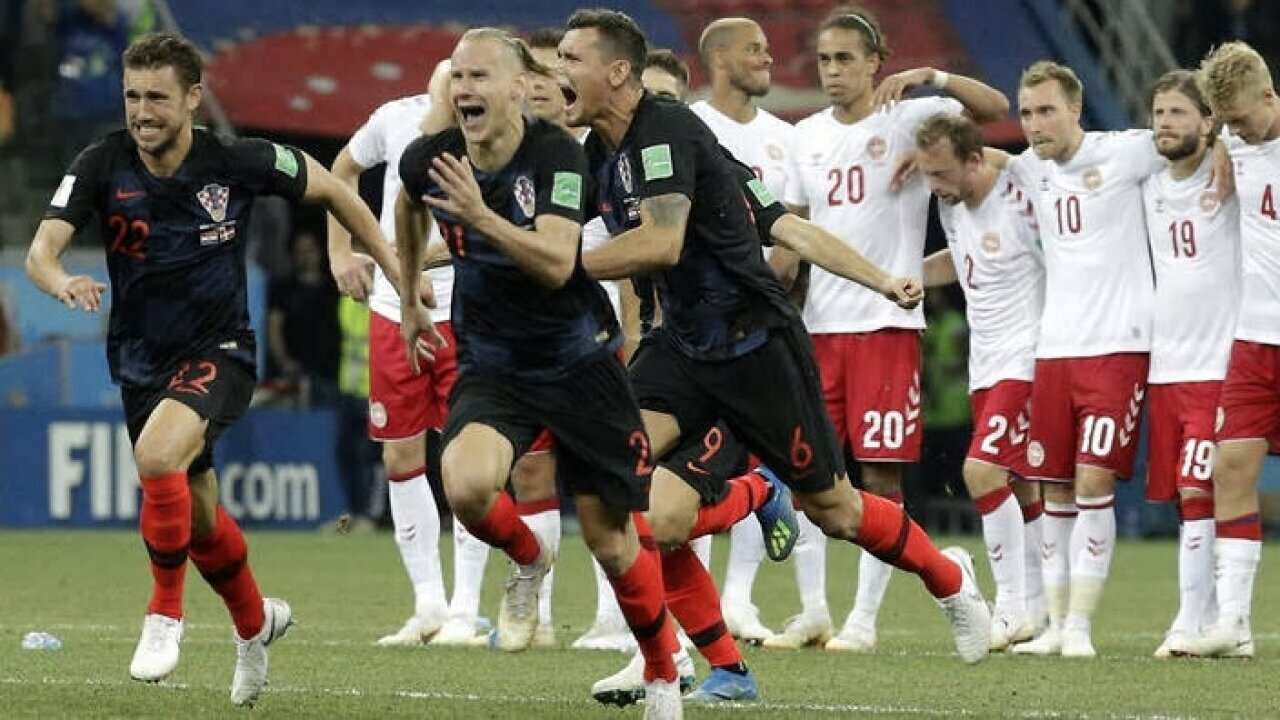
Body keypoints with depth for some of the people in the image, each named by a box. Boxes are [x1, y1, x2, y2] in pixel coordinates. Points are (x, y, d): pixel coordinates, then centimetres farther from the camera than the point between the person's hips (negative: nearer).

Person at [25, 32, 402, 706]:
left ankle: (165, 612, -13)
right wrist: (65, 284, -42)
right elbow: (41, 251, -20)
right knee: (197, 518, 17)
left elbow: (330, 188, 1)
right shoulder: (102, 165, -12)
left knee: (158, 455, -33)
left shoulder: (239, 162, -15)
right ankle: (255, 621, 47)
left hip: (218, 350, -4)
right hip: (140, 359, 4)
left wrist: (390, 264, -3)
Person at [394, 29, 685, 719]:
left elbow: (556, 264, -30)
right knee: (464, 485, -28)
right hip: (491, 367, 2)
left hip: (577, 361, -2)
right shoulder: (429, 158, -7)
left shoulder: (556, 154, -19)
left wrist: (481, 214, -42)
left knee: (610, 537, 2)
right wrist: (409, 299, 28)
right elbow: (409, 203, 20)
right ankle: (527, 560, 8)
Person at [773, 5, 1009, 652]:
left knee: (881, 473, -4)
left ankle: (864, 618, 0)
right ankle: (814, 613, 12)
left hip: (887, 323, -5)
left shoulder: (909, 118, -2)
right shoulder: (807, 137, 13)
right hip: (819, 325, 5)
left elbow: (993, 107, -13)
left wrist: (927, 77, -25)